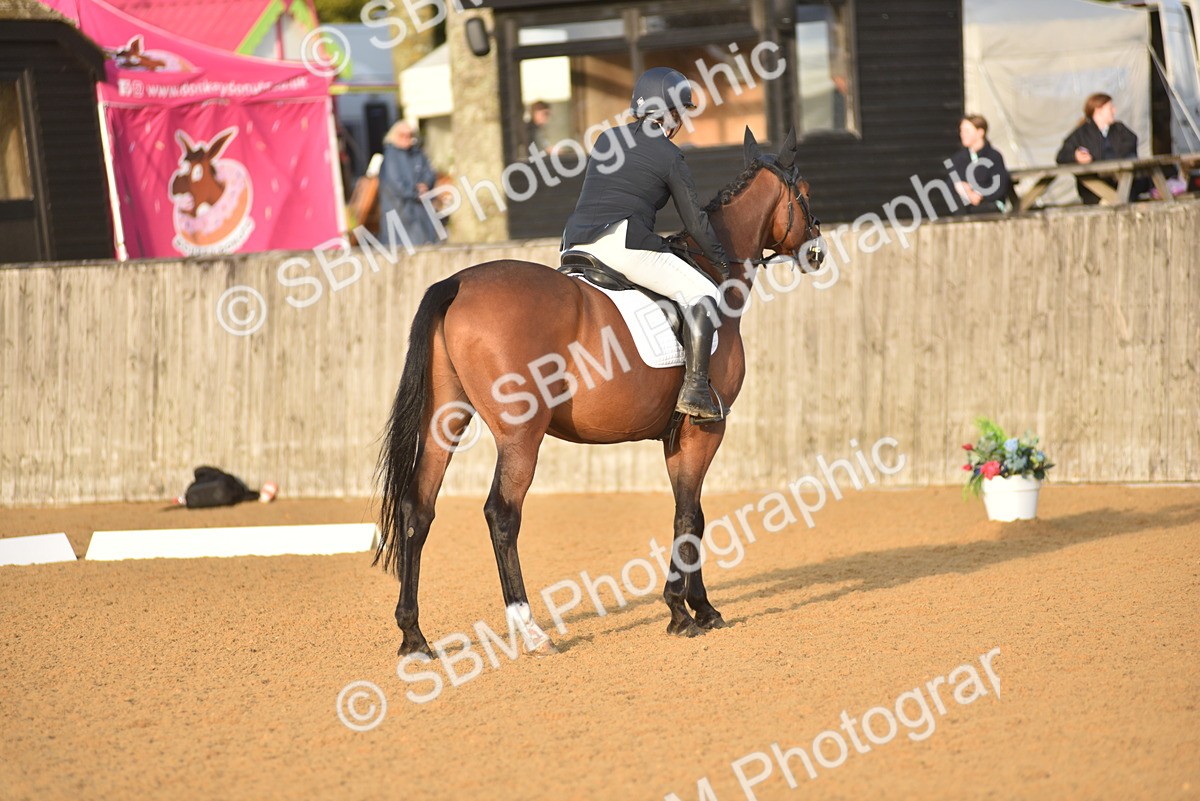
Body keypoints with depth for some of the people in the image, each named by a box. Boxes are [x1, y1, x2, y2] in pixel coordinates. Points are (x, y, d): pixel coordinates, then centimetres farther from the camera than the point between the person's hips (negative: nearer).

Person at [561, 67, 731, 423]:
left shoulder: (606, 139, 22)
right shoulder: (670, 156, 4)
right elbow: (695, 222, 6)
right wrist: (724, 263, 19)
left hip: (576, 244, 7)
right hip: (622, 241, -7)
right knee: (701, 293, -5)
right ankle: (695, 387, -19)